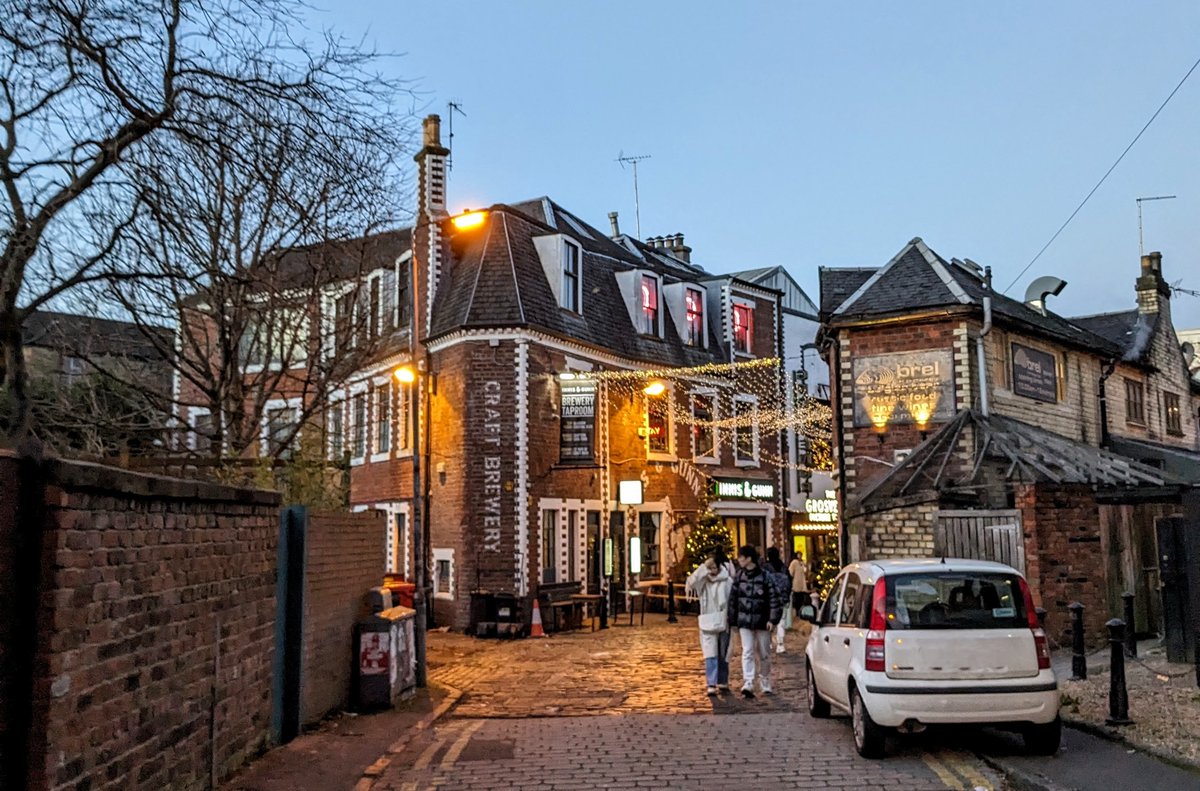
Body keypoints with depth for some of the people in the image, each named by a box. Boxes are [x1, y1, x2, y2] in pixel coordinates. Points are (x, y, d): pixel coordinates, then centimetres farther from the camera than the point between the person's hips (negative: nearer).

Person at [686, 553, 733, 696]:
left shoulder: (727, 581, -2)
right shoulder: (702, 580, -1)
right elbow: (691, 582, -21)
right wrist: (704, 566, -28)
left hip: (724, 622, 1)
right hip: (707, 624, -1)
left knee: (723, 655, 13)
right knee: (710, 655, -8)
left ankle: (722, 682, 28)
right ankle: (711, 685, -11)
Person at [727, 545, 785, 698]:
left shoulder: (765, 576, -8)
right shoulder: (739, 576, 2)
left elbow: (775, 598, -8)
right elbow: (733, 599, 6)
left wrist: (773, 619, -15)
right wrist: (732, 621, 5)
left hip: (762, 620, -2)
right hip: (745, 621, 2)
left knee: (764, 654, 9)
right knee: (747, 652, -8)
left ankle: (765, 685, 24)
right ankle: (748, 684, -14)